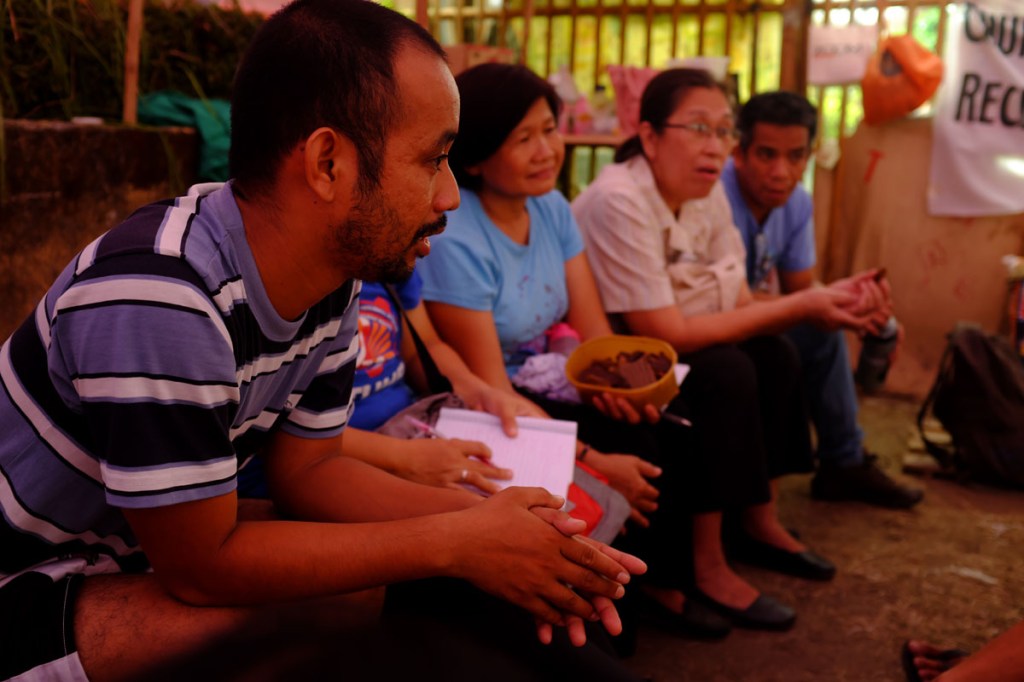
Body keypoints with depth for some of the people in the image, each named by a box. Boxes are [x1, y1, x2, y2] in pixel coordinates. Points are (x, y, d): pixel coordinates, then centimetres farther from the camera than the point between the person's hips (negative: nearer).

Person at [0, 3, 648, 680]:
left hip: (155, 552, 7)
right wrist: (455, 542, -25)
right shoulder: (158, 300, -34)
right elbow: (200, 566, -27)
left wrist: (481, 519, -15)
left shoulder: (331, 287, -8)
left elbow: (307, 468, 1)